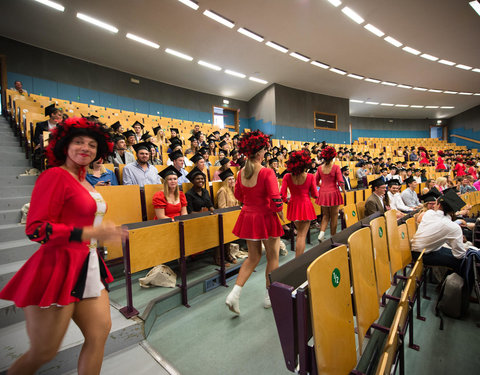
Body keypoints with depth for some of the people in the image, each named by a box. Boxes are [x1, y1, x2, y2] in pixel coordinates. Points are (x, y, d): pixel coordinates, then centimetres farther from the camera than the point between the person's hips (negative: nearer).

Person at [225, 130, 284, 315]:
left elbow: (238, 195, 10)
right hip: (266, 218, -5)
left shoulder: (241, 173, -1)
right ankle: (269, 296, 29)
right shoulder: (267, 173, -18)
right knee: (272, 257, 15)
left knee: (253, 257, 20)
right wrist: (280, 214, -4)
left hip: (248, 217, 6)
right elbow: (276, 200, -21)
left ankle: (235, 293, 12)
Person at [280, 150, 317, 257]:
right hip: (306, 205, -3)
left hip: (293, 206, 3)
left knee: (299, 232, 25)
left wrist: (287, 201, 8)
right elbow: (314, 195, -4)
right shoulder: (310, 177, -10)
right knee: (302, 235, 4)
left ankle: (298, 256, 35)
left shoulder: (287, 177, -7)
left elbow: (282, 194, -11)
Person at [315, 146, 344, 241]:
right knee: (334, 217, 10)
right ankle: (332, 236, 20)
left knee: (325, 215, 17)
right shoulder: (336, 167, -9)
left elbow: (315, 182, 6)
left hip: (323, 193, 4)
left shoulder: (320, 168, 1)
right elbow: (340, 182, -12)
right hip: (333, 193, -3)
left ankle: (321, 233, -1)